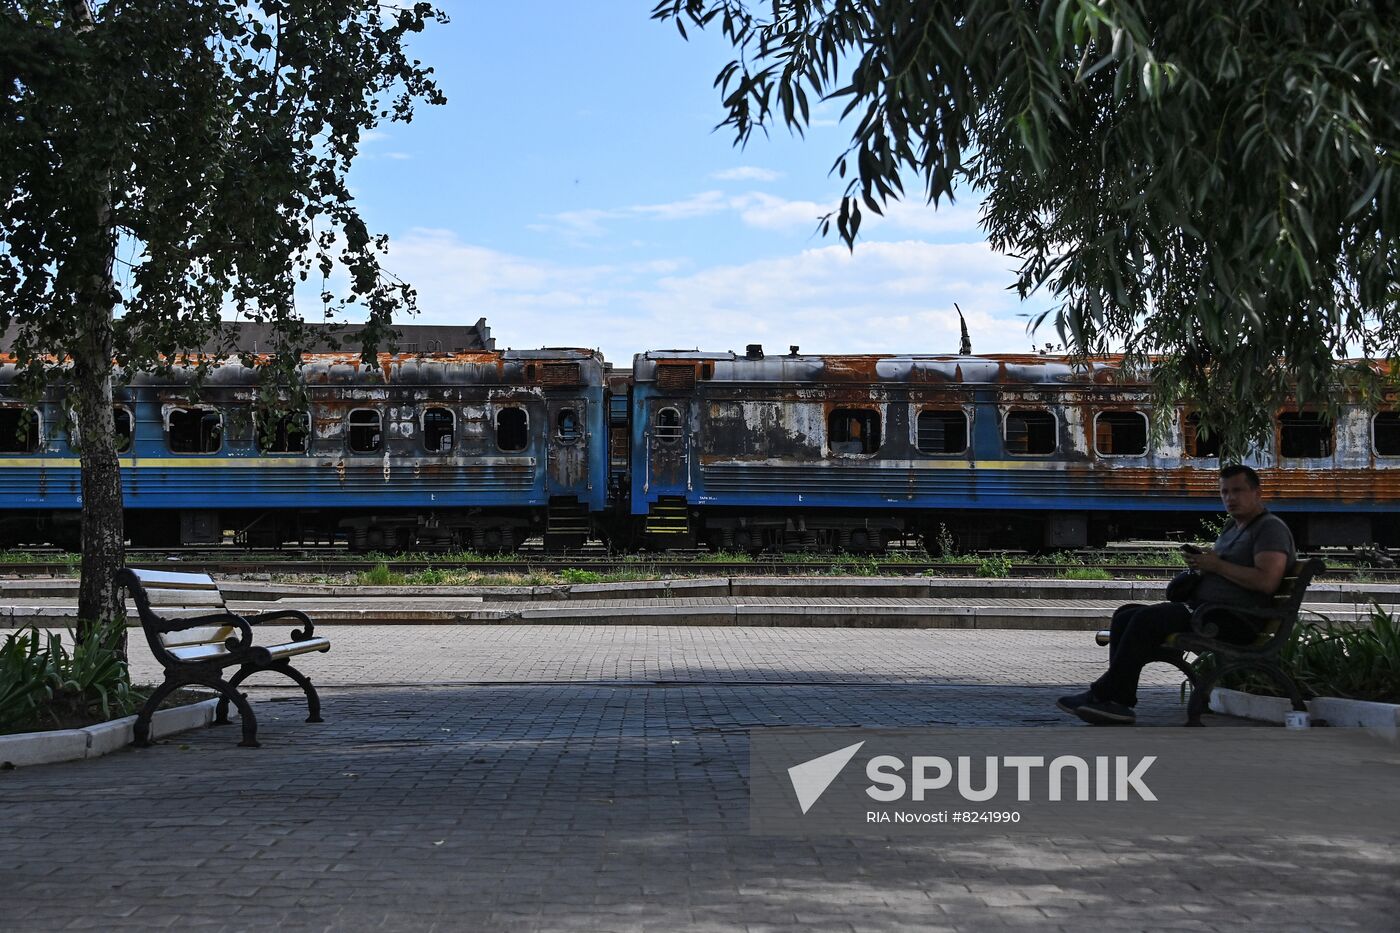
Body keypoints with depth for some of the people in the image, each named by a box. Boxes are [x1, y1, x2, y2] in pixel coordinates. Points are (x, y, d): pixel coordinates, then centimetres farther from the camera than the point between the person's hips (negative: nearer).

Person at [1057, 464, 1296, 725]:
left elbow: (1266, 581, -19)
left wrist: (1217, 566, -12)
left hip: (1233, 619, -10)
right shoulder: (1232, 529, 26)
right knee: (1125, 615, -3)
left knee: (1147, 618, -25)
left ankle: (1102, 695, -20)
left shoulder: (1271, 528, -5)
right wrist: (1201, 564, 9)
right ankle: (1119, 703, -14)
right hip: (1201, 606, 10)